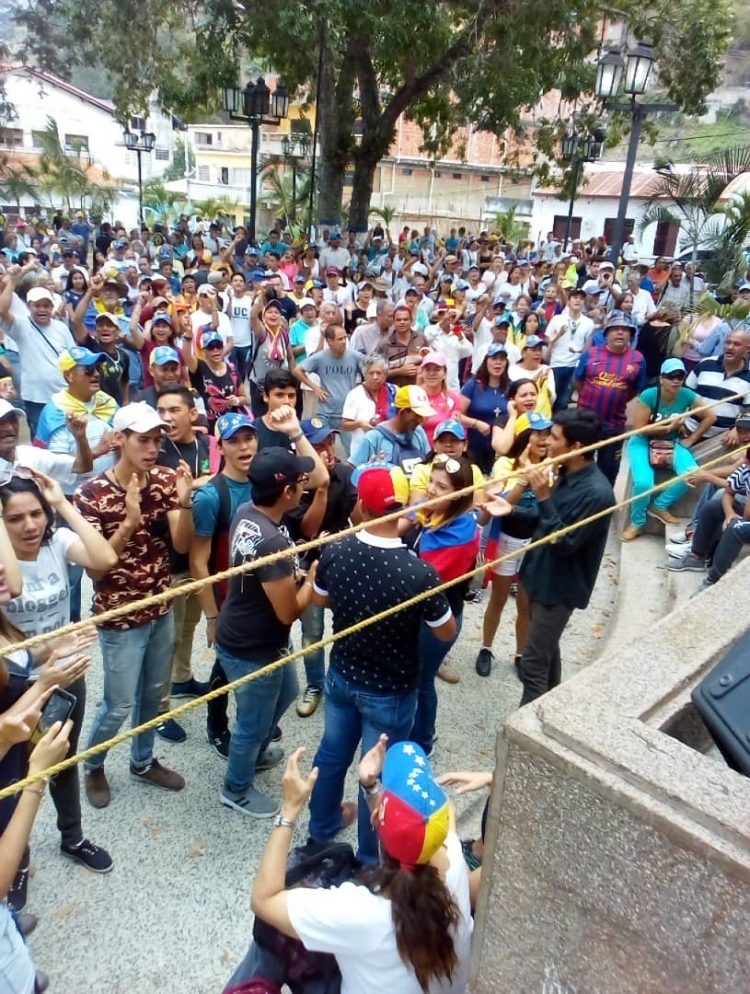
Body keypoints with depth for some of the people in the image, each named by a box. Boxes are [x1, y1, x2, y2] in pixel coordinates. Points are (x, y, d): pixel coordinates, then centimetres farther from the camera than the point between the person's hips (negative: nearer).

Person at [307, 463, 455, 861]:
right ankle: (371, 857, 40)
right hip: (390, 691, -4)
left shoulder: (334, 552, -19)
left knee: (332, 753, 26)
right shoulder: (419, 573, -31)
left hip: (341, 676, 4)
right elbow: (447, 632, -14)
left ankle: (322, 826, 51)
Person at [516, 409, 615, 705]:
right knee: (546, 651, 23)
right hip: (542, 576, 9)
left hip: (559, 586, -9)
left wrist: (544, 498, -30)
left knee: (532, 664, -2)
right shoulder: (566, 473, 0)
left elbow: (564, 543, -26)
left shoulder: (596, 492, -26)